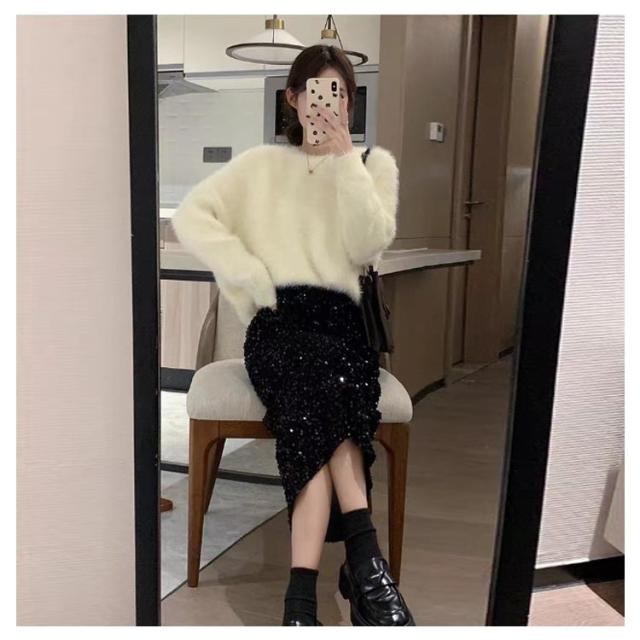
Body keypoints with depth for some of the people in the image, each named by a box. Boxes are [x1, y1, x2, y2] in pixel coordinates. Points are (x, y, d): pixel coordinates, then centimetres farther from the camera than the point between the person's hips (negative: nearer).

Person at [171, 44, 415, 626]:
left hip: (343, 320, 0)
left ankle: (304, 589, -34)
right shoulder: (262, 163, 16)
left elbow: (369, 245, -3)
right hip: (279, 323, 0)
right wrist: (256, 281, -8)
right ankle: (364, 560, -32)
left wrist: (344, 157, -6)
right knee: (330, 398, -33)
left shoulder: (375, 162, 16)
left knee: (312, 407, -32)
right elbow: (190, 216, 2)